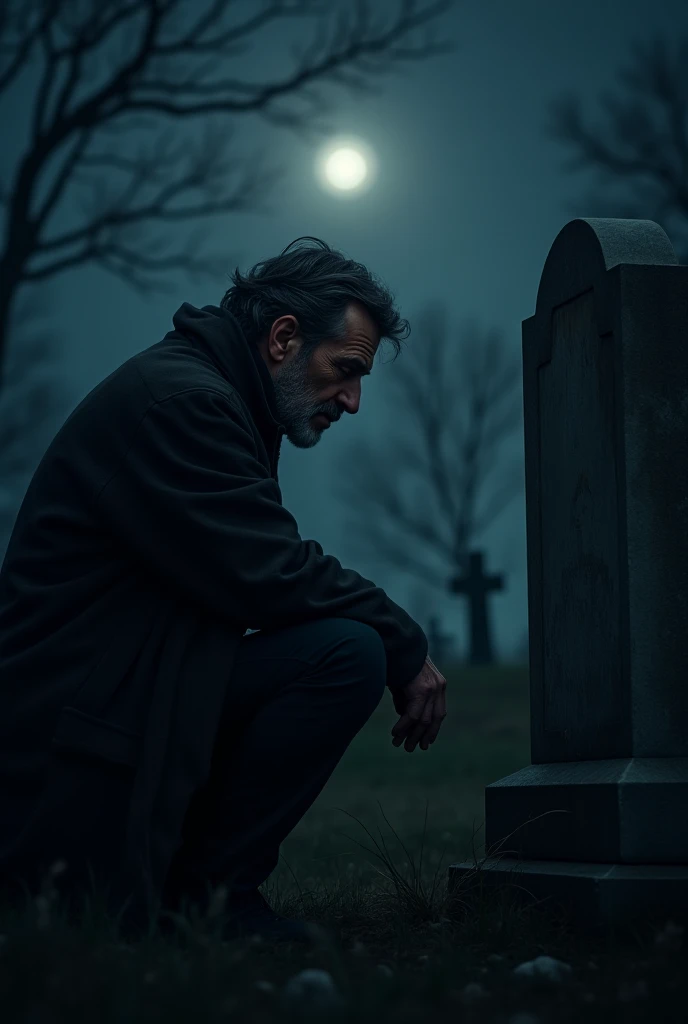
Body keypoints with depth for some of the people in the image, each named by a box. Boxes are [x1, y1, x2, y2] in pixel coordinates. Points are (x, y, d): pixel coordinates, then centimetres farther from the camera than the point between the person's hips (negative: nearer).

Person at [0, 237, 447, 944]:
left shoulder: (197, 394, 18)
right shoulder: (176, 396, -14)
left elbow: (259, 572, 17)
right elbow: (270, 578, -19)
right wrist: (408, 649, -8)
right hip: (73, 709, -10)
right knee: (348, 652, -19)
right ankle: (209, 888, -5)